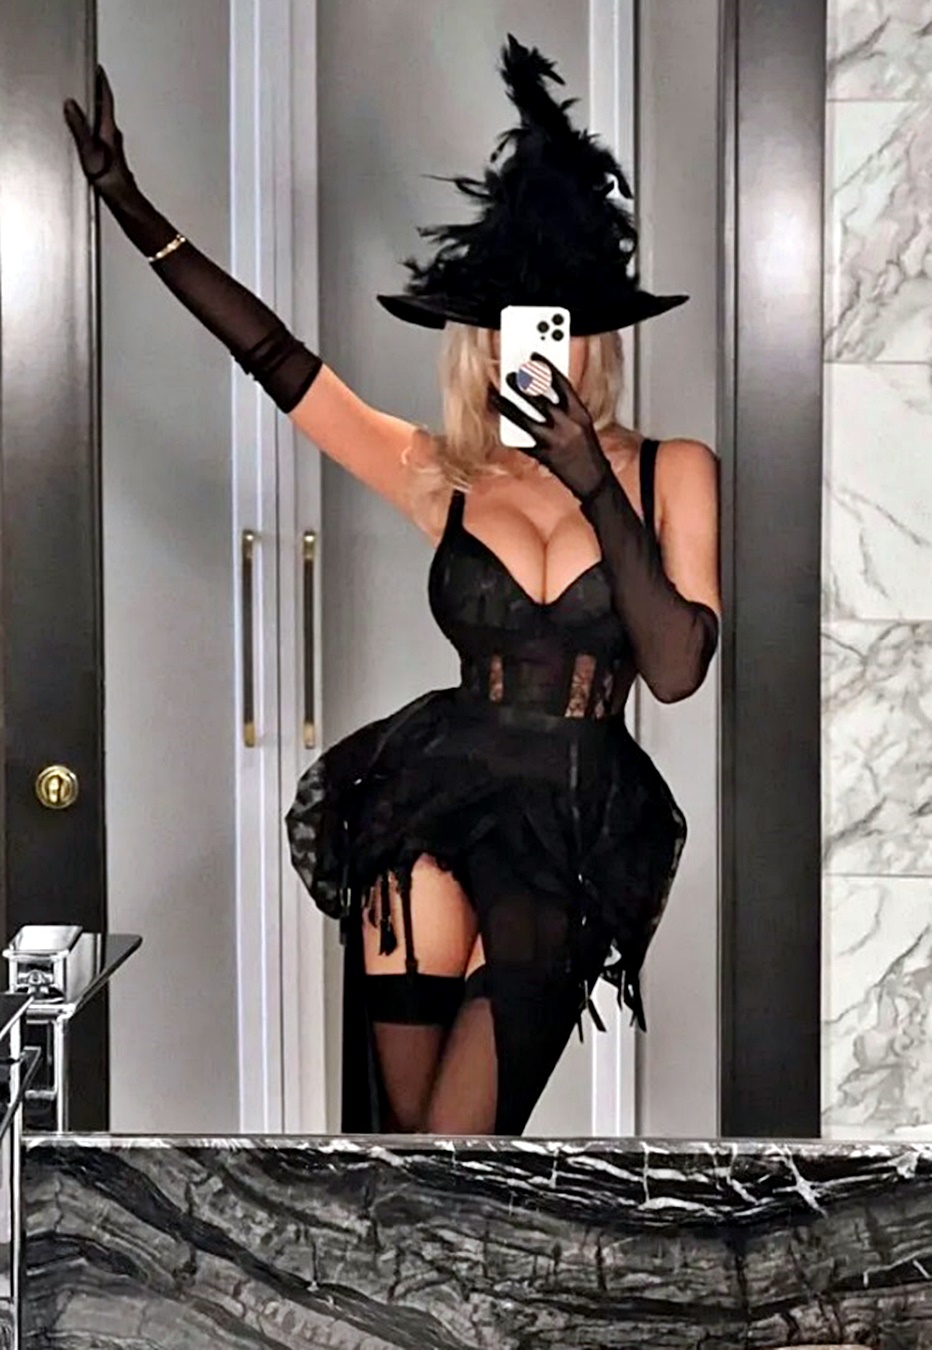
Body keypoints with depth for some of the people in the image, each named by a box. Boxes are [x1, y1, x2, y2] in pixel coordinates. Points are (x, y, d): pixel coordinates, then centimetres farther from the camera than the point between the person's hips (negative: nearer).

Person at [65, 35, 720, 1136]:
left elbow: (677, 669, -5)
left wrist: (596, 487, -13)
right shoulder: (440, 478, 8)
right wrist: (124, 197, 3)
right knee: (403, 1107, -8)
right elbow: (274, 356, 6)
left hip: (587, 817, -1)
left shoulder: (671, 473, 5)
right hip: (441, 788, 1)